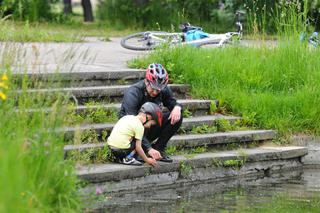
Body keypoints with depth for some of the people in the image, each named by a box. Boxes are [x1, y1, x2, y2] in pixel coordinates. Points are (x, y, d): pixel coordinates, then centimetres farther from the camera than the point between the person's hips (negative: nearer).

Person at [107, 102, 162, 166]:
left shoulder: (128, 117, 15)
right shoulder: (139, 126, -7)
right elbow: (138, 147, -8)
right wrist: (147, 160, 5)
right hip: (122, 149, -8)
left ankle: (119, 158, 17)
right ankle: (128, 158, -4)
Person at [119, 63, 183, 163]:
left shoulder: (164, 90, -11)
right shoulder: (132, 94, -28)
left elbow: (172, 102, 6)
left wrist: (177, 107, -23)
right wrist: (149, 148, -40)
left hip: (149, 129, 5)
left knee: (176, 117, -14)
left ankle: (159, 148, -8)